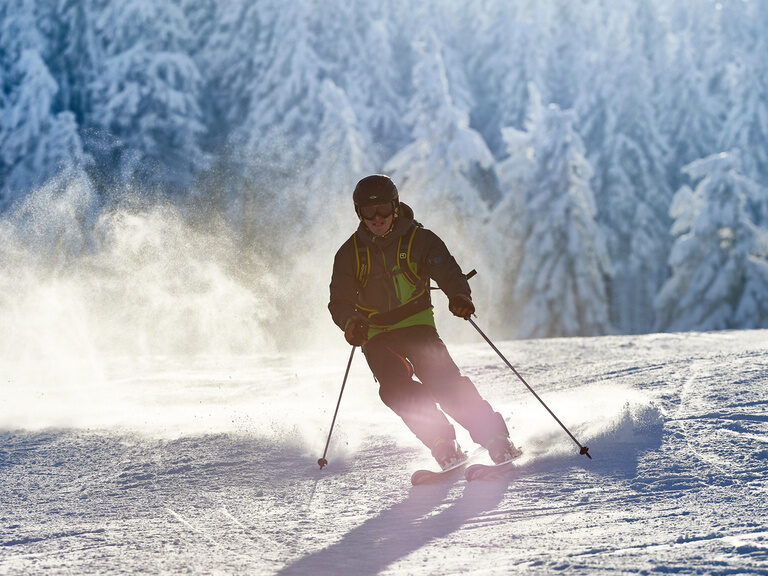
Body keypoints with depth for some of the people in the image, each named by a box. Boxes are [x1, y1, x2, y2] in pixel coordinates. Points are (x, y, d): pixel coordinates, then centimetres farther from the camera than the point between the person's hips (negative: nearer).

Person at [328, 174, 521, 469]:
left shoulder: (419, 239, 1)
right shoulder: (350, 253, 6)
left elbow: (449, 273, -9)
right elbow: (339, 301, 6)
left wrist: (459, 296, -33)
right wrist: (351, 321, -18)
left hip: (417, 326, -2)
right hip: (376, 335, 2)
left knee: (444, 379, -23)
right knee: (395, 386, -26)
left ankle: (496, 441, -20)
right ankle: (443, 445, -23)